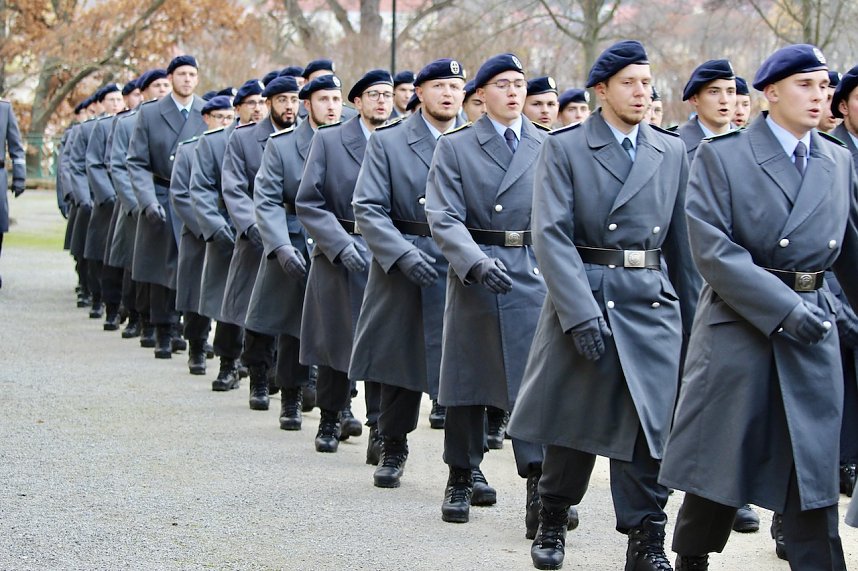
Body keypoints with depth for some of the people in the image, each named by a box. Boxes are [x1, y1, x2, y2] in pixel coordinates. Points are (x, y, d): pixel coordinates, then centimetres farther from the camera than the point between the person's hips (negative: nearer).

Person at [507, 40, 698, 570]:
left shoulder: (672, 151, 9)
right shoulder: (564, 147, -2)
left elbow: (683, 239, 12)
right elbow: (551, 234, -10)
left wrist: (692, 317, 11)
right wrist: (582, 313, -18)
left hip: (654, 304, 2)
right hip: (584, 298, -2)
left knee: (650, 424, -2)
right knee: (574, 422, 8)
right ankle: (552, 521, 28)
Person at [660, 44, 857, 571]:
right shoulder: (721, 157, -4)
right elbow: (712, 249, -14)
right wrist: (781, 308, -19)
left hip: (814, 333, 4)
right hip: (738, 326, -4)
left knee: (813, 471, 3)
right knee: (720, 462, 5)